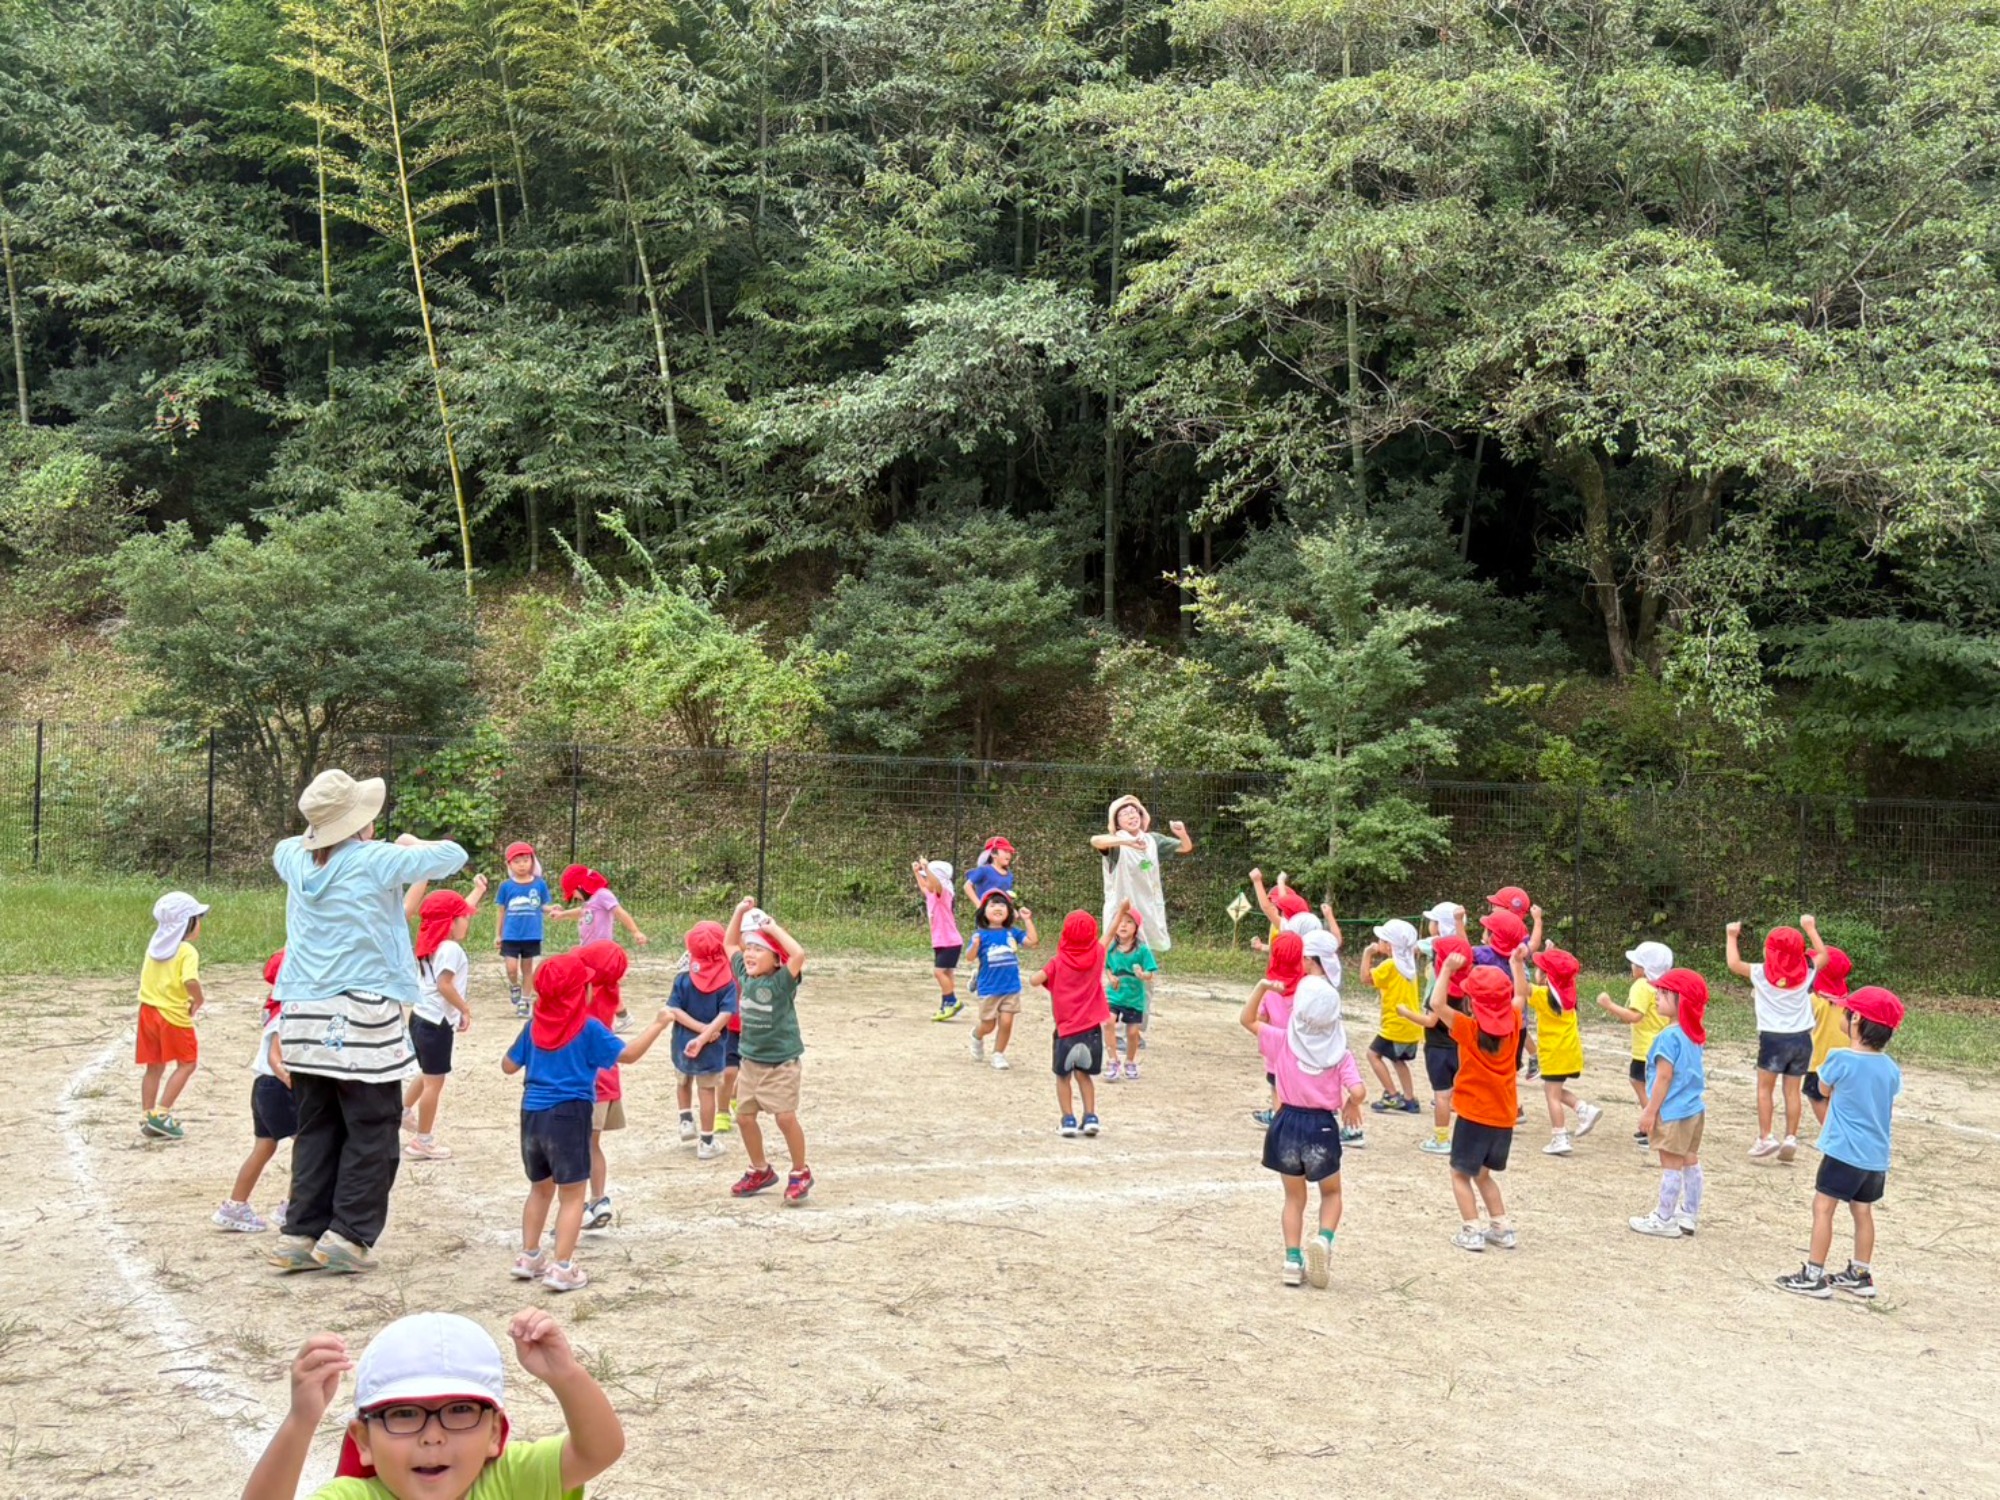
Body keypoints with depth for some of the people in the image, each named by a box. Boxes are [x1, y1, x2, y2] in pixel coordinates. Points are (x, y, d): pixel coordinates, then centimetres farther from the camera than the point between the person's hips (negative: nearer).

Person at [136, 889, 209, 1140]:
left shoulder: (154, 946, 9)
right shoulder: (187, 951, -15)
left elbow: (146, 977, 15)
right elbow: (190, 981, -30)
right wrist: (199, 1000, -12)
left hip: (148, 1009, 7)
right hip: (174, 1015, -7)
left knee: (154, 1067, 15)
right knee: (187, 1063, 6)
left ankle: (147, 1117, 18)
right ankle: (161, 1114, -2)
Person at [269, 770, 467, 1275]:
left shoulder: (297, 860, 7)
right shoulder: (376, 861, -11)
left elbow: (282, 848, 33)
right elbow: (452, 855, -2)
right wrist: (412, 843, 15)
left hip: (303, 1018, 6)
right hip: (362, 1016, -6)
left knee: (315, 1128, 12)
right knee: (371, 1130, 3)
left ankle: (300, 1234, 12)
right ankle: (348, 1234, 2)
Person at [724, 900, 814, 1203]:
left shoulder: (781, 981, -17)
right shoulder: (744, 975, 2)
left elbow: (798, 954, -36)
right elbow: (729, 944, 15)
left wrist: (773, 927, -27)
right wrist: (739, 913, 1)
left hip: (782, 1063, -7)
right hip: (751, 1061, 7)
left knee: (786, 1117, -7)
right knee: (744, 1116, 11)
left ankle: (801, 1174, 11)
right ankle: (761, 1171, 30)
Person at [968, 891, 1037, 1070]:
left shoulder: (1012, 933, 0)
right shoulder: (981, 934, -9)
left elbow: (1033, 941, -7)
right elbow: (971, 958, -15)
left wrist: (1027, 920, -7)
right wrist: (975, 945, -35)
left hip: (1011, 987, 2)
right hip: (988, 988, -2)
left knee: (1006, 1022, -3)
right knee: (988, 1025, 9)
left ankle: (998, 1055, 16)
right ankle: (977, 1036, 43)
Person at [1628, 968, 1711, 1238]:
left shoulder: (1669, 1037, -20)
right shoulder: (1693, 1034, 7)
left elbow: (1664, 1077, -20)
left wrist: (1650, 1111, -13)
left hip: (1673, 1112, -9)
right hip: (1694, 1108, 9)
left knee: (1671, 1165, -2)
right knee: (1690, 1161, 14)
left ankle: (1664, 1220, 5)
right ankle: (1689, 1215, 22)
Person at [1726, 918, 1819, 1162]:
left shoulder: (1762, 973, -7)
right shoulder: (1806, 973, 2)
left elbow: (1734, 964, 1)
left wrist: (1732, 935, 14)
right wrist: (1810, 929, 29)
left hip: (1774, 1039, -3)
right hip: (1801, 1038, 3)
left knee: (1765, 1088, 6)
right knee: (1793, 1090, 9)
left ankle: (1766, 1138, 1)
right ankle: (1790, 1138, 7)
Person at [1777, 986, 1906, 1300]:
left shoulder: (1841, 1059, -15)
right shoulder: (1891, 1069, 2)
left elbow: (1825, 1089, 3)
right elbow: (1889, 1108, 14)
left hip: (1844, 1152, -7)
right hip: (1877, 1156, 7)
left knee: (1823, 1207, -1)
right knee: (1863, 1211, 17)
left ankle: (1814, 1276, -1)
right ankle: (1860, 1275, 25)